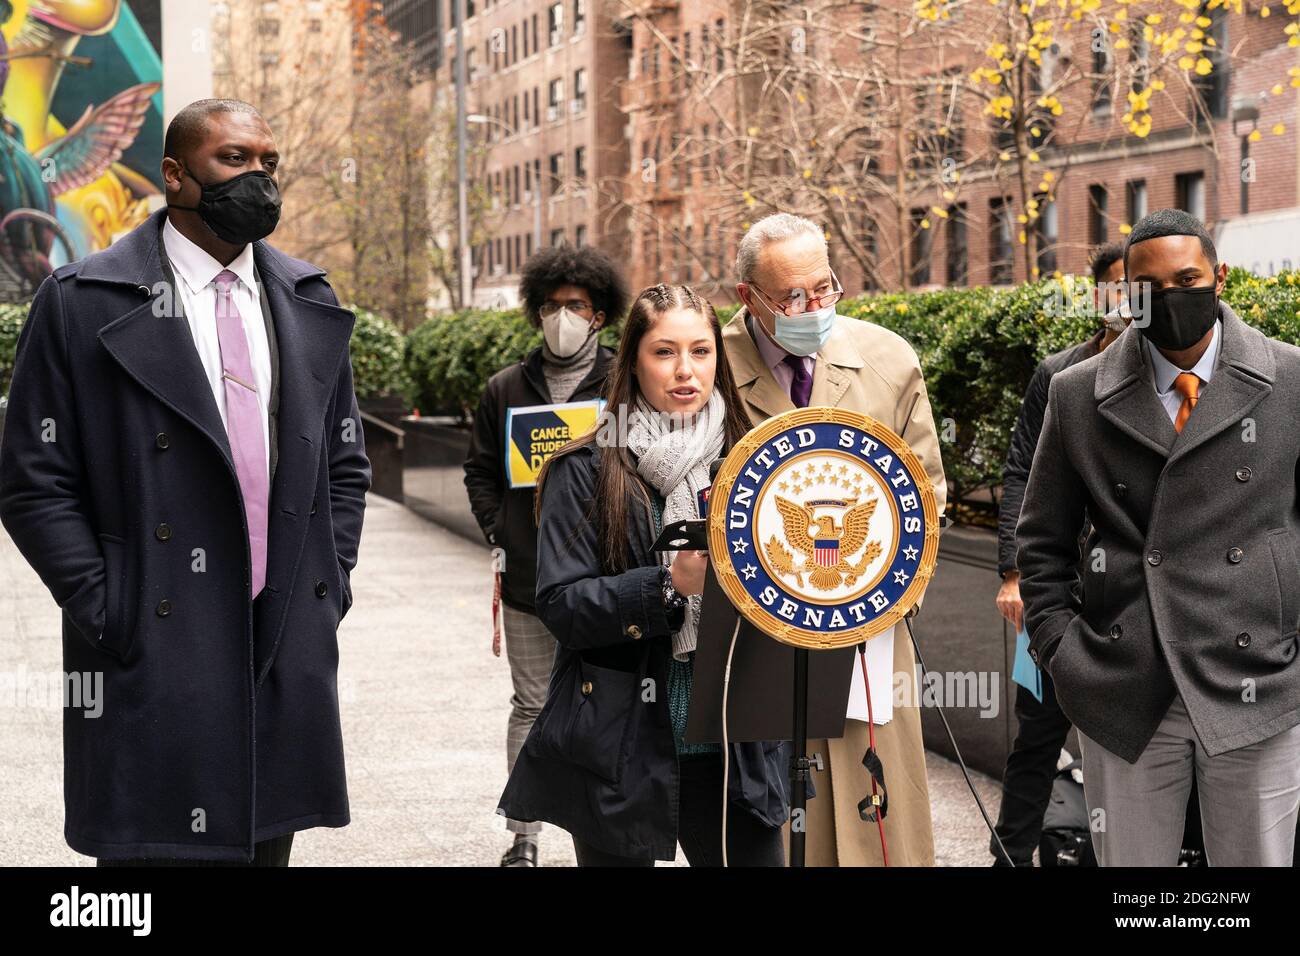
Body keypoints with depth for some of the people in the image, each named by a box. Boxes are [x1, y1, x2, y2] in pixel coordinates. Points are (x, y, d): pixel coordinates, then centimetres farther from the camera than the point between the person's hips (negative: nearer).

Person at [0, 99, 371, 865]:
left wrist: (331, 585, 8)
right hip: (153, 658, -4)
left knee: (267, 844, 11)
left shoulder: (311, 304, 11)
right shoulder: (84, 302, -4)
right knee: (155, 848, 1)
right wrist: (106, 612, -10)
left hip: (291, 657, 4)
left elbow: (345, 463, 18)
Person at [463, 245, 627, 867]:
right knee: (532, 705, 9)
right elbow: (481, 469, 15)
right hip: (526, 575, 2)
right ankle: (523, 835, 16)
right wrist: (499, 531, 2)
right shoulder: (506, 389, 10)